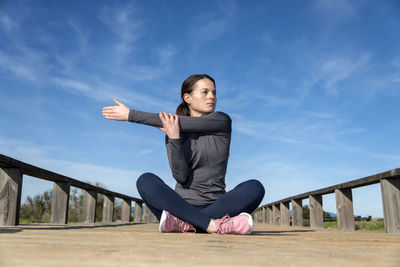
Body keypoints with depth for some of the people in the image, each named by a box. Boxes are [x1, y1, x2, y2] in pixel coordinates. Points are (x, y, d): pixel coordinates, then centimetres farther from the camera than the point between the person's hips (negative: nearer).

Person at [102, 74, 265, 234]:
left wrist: (132, 115, -8)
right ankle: (215, 225, -34)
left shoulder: (222, 121, 2)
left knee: (255, 187, -28)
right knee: (146, 181, -26)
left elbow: (181, 123, -11)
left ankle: (184, 224, -32)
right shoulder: (171, 133, 6)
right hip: (182, 206, 1)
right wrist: (174, 139, -24)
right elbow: (181, 177, -8)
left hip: (216, 207, 0)